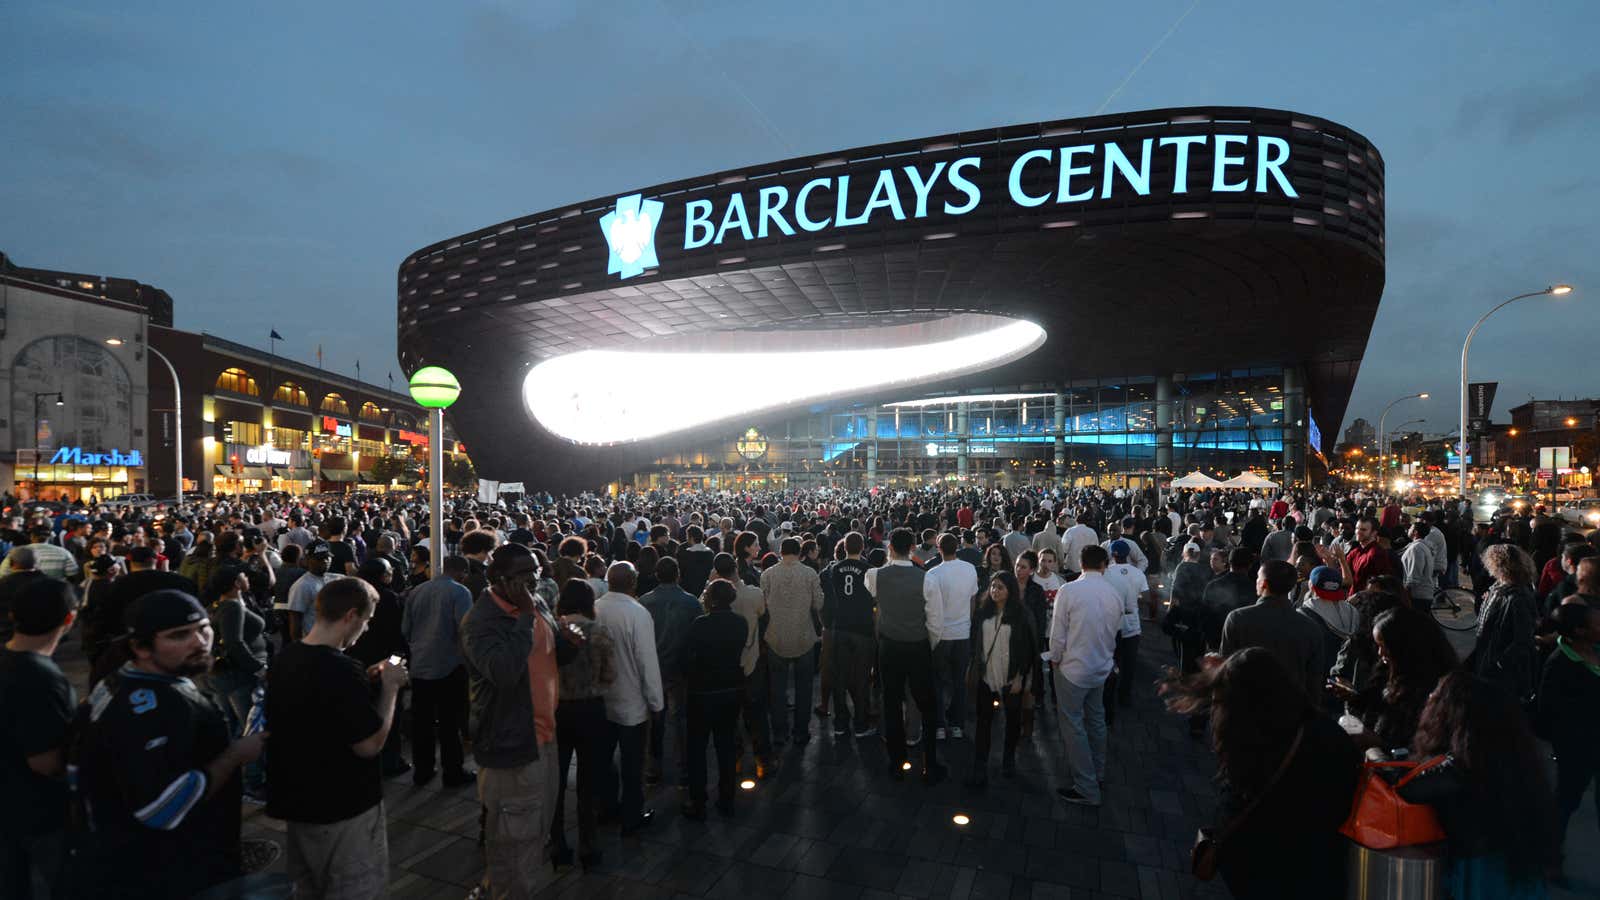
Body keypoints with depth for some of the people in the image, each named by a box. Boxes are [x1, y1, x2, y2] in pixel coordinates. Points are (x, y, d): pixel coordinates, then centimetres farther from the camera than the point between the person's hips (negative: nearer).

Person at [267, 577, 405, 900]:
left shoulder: (285, 658, -1)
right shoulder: (342, 669, -29)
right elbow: (370, 745, -24)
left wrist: (365, 679, 6)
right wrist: (390, 686, -16)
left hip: (297, 802, 8)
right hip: (344, 811, -8)